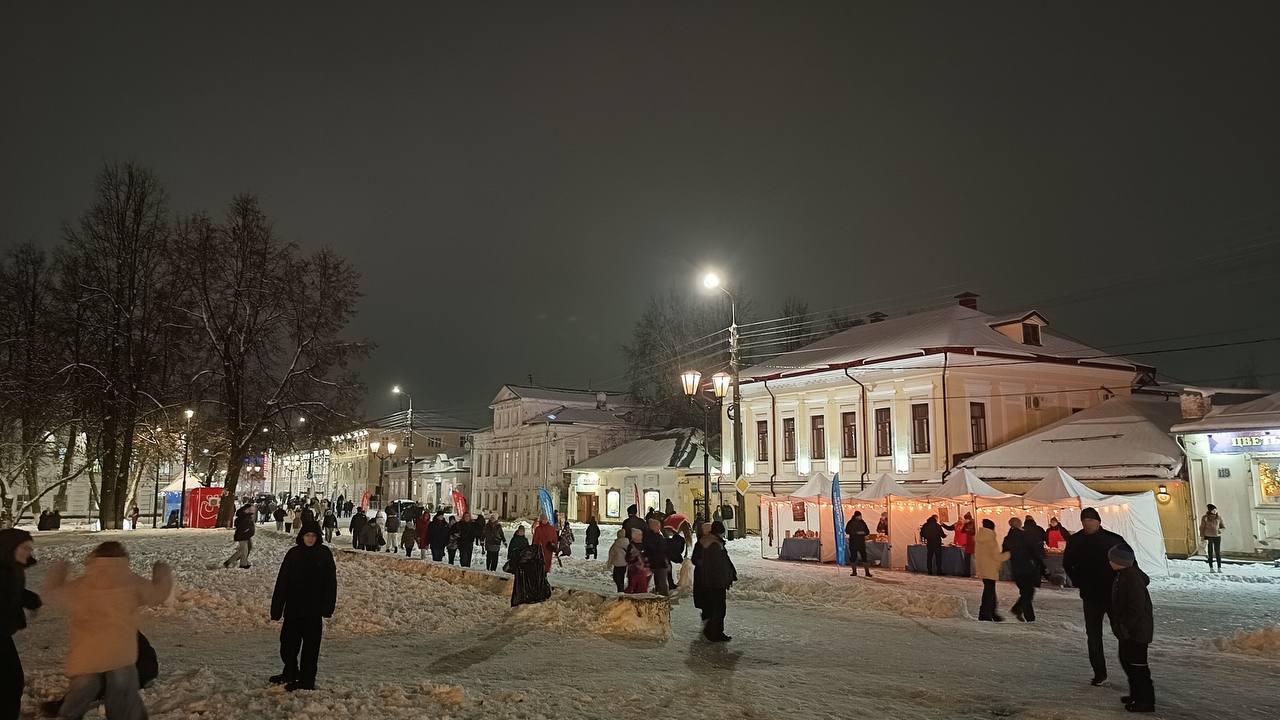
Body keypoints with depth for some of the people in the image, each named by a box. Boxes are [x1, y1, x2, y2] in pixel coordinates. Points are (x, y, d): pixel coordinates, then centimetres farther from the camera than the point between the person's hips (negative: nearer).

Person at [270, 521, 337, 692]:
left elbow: (330, 582, -2)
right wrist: (276, 609, -3)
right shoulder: (293, 554, 1)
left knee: (310, 646, 4)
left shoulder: (324, 554, -2)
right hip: (293, 608, 2)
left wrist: (328, 607, -9)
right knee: (288, 643, 11)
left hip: (314, 610, -2)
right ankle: (290, 673, 33)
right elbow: (281, 582, 1)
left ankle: (307, 680, 14)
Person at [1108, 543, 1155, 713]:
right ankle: (1137, 694, 30)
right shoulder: (1124, 575, 5)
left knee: (1137, 663, -2)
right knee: (1126, 660, 19)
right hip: (1129, 630, 10)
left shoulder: (1131, 578, -24)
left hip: (1136, 630, -10)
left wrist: (1126, 627, -22)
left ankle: (1146, 700, 7)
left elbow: (1137, 607, -25)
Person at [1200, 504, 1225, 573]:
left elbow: (1224, 527, 13)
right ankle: (1211, 568, 4)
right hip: (1208, 537, -2)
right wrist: (1202, 537, -8)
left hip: (1217, 537, 2)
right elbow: (1202, 528, -2)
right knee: (1210, 553, -1)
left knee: (1218, 553, -1)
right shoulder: (1205, 518, -3)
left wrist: (1220, 530, -10)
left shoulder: (1218, 518, 6)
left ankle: (1219, 568, 3)